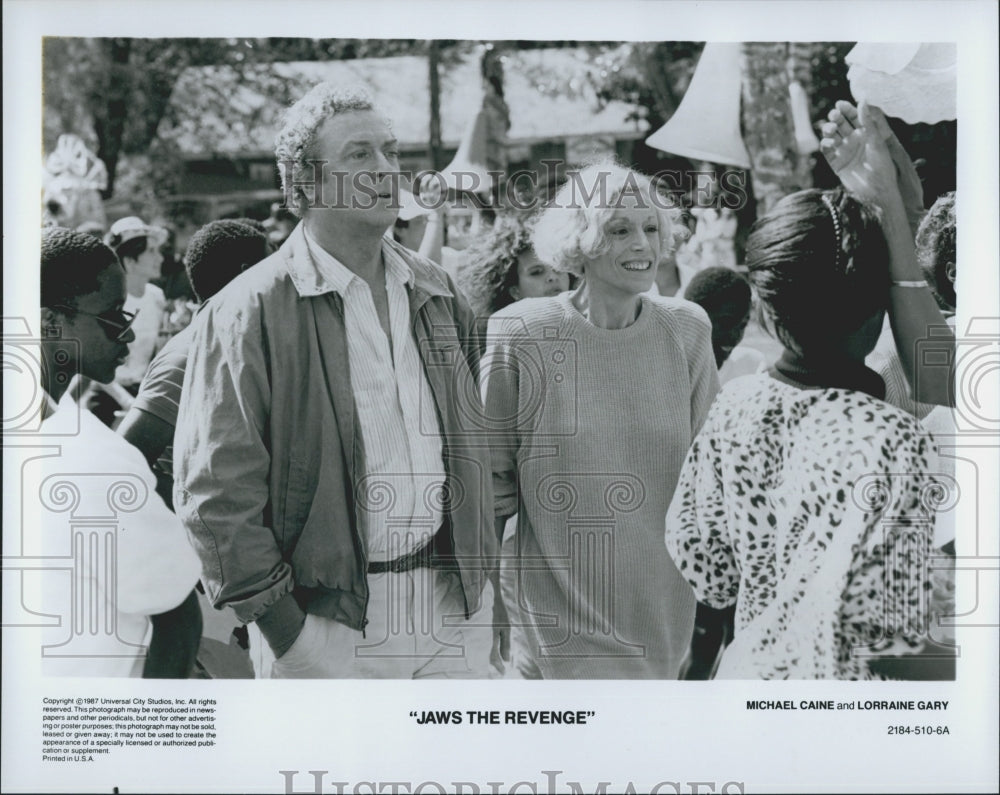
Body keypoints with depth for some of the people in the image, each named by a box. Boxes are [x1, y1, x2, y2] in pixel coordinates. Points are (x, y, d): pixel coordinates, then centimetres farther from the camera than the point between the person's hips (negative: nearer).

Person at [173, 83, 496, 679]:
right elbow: (217, 489, -11)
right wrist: (281, 626, -13)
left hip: (448, 608, 6)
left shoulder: (438, 293, 10)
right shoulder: (248, 311, -9)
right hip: (326, 625, -5)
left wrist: (479, 575, 13)